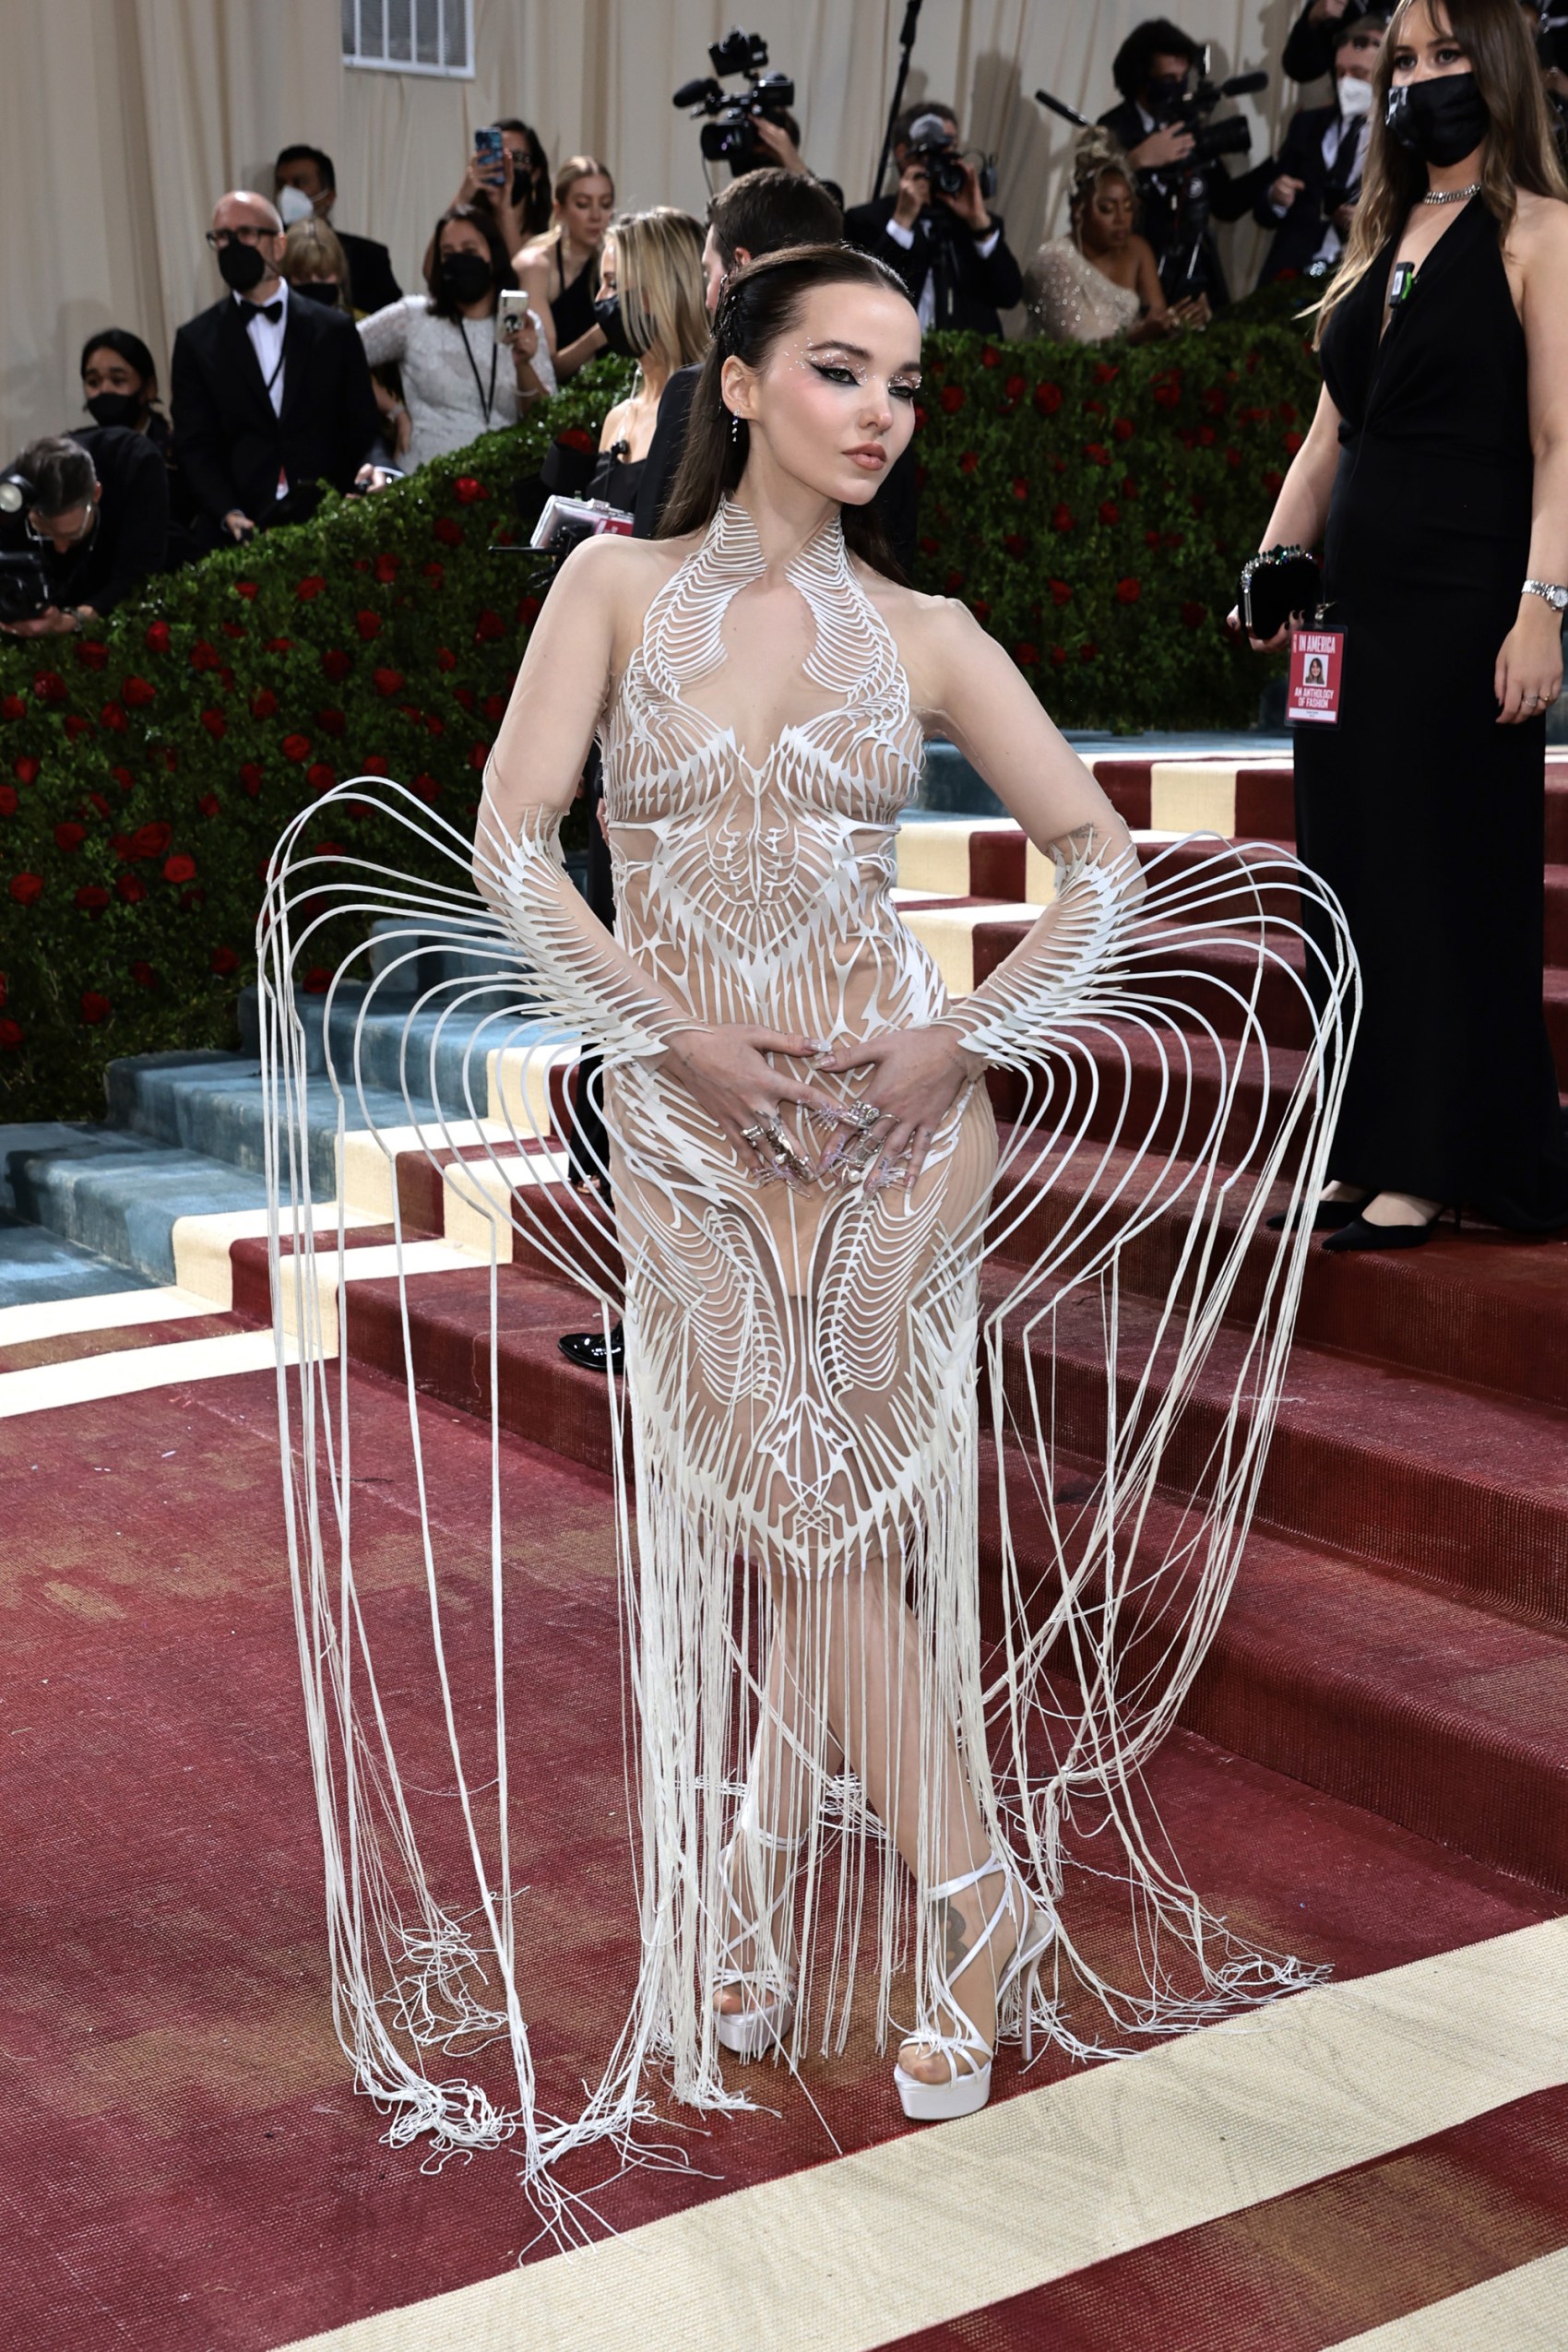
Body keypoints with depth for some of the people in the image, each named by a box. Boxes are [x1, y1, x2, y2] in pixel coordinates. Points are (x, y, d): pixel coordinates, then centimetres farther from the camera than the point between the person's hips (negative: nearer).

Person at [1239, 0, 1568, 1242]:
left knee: (1450, 873, -3)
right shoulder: (1382, 241, 17)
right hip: (1357, 602, 7)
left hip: (1464, 600, -7)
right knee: (1354, 869, 8)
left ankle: (1431, 1166, 3)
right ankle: (1368, 1151, 16)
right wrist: (1274, 559, 5)